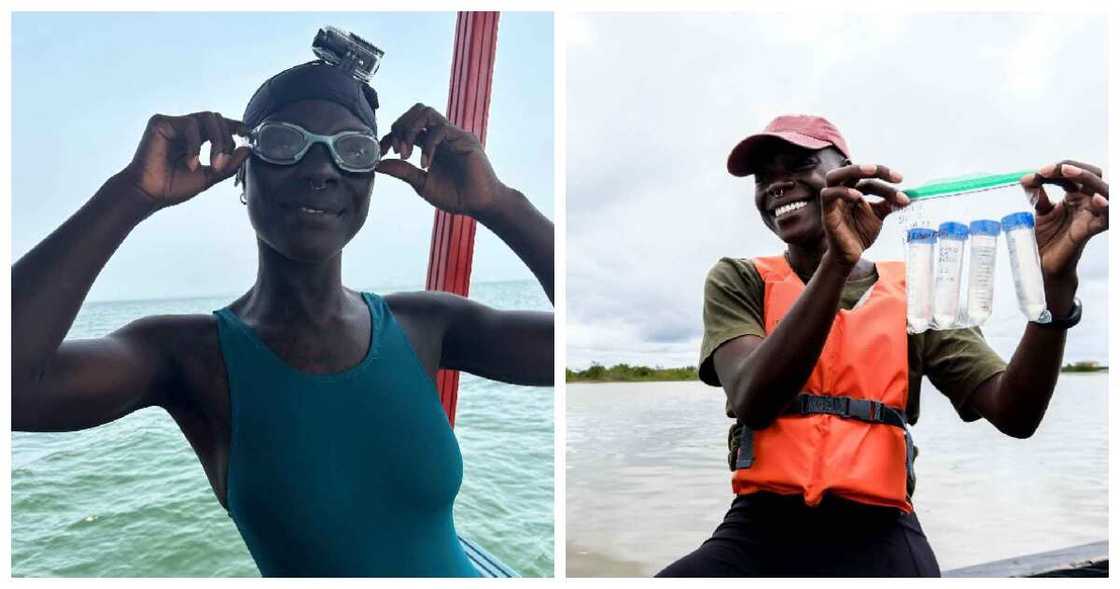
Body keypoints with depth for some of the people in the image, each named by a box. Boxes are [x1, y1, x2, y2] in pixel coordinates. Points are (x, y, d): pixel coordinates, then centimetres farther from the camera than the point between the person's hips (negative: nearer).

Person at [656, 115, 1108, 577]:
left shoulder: (912, 294, 7)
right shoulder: (737, 281, 3)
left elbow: (1014, 414, -3)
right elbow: (752, 403, -15)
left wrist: (1054, 281, -18)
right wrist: (837, 261, -24)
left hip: (876, 533, 2)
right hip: (761, 527, -1)